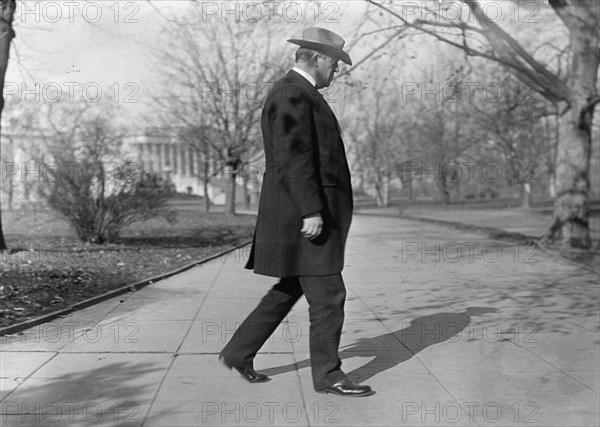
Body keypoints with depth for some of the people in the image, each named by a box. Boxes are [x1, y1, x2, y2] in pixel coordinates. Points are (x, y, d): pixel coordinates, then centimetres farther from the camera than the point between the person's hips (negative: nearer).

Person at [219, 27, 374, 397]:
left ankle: (239, 352, 23)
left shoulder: (299, 93, 20)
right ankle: (328, 374, 8)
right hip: (305, 213, -11)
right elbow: (293, 158, -22)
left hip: (306, 212, 11)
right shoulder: (293, 94, -14)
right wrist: (312, 211, -25)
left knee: (290, 290, 17)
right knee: (327, 296, -3)